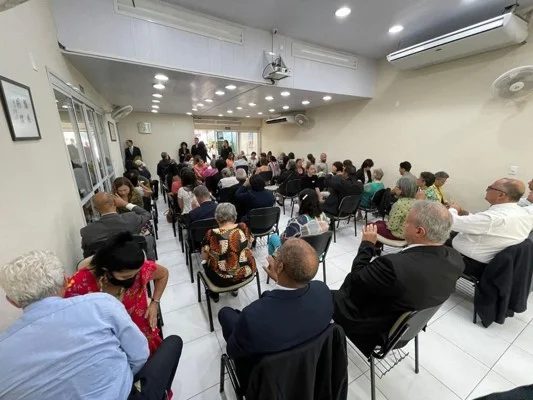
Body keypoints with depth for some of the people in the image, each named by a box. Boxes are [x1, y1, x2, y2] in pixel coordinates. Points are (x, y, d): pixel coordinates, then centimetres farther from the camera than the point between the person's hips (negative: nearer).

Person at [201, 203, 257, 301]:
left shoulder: (211, 234, -19)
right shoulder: (243, 227, -11)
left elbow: (204, 257, -6)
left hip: (223, 279, -2)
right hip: (247, 273, 3)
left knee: (205, 263, 25)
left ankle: (214, 294, 38)